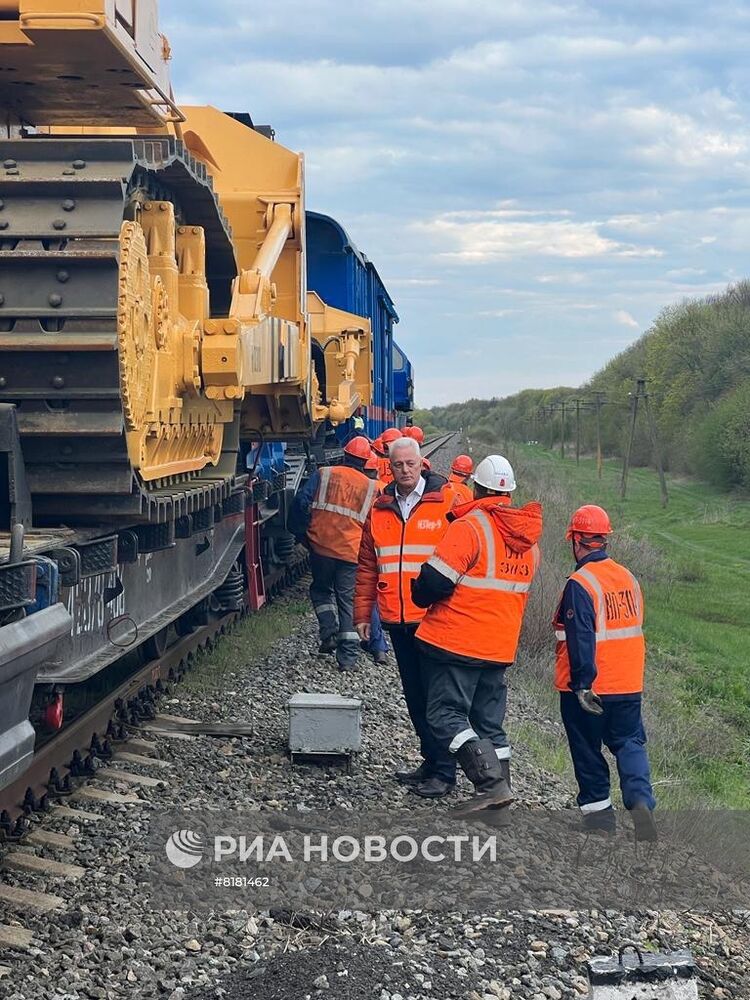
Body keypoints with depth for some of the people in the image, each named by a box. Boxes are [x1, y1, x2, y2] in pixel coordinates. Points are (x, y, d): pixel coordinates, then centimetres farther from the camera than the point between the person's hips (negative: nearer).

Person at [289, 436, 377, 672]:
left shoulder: (323, 475, 2)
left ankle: (329, 632, 3)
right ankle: (348, 657, 3)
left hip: (321, 547, 0)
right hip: (352, 553, 1)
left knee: (321, 590, 23)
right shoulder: (372, 488, 6)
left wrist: (300, 533, 7)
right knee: (348, 601, 7)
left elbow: (301, 502, -4)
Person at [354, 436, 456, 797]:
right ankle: (430, 761, 24)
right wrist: (362, 613, 13)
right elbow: (367, 566, 15)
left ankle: (444, 771, 6)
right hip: (397, 620, 5)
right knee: (414, 694, 12)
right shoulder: (380, 510, 10)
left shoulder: (447, 503, -4)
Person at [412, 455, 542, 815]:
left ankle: (491, 784, -16)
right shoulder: (528, 538, 10)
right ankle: (499, 785, 13)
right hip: (501, 647, 7)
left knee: (446, 714, -4)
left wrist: (422, 596, 2)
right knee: (490, 722, 14)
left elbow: (433, 582, -19)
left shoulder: (468, 527, -16)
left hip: (457, 641, -7)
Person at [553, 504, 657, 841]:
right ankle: (641, 801, -7)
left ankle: (598, 812, 15)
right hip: (629, 686, 5)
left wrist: (582, 684, -19)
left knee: (588, 751, 9)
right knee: (630, 743, 13)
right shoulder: (628, 577, 4)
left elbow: (580, 639, -22)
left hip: (589, 689, -5)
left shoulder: (580, 584, -17)